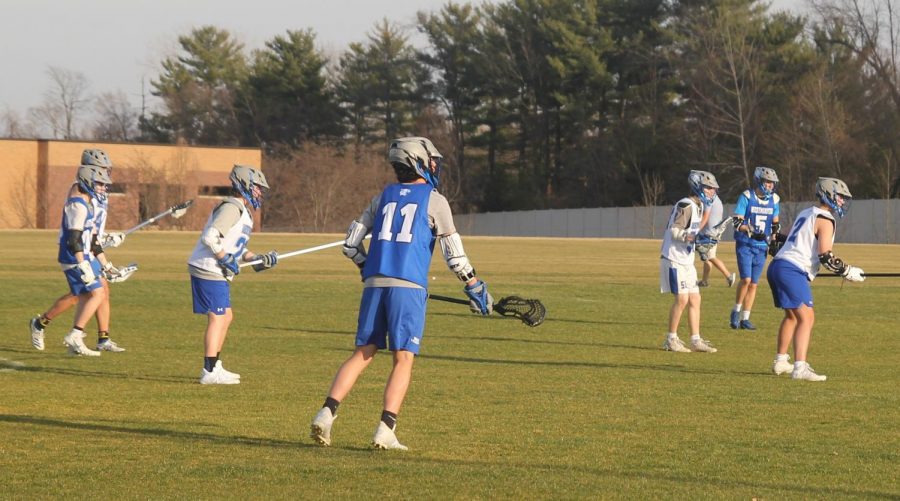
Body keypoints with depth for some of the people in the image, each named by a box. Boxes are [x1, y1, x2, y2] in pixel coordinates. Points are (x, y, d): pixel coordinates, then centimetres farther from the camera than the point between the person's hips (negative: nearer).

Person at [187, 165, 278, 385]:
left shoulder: (243, 211, 18)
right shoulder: (232, 208, -16)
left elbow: (236, 246, 25)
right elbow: (210, 237, -26)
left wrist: (256, 259, 12)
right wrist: (226, 259, -19)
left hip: (218, 273, 11)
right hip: (209, 271, -11)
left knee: (226, 317, 16)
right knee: (217, 319, -8)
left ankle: (214, 366, 23)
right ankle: (210, 372, -7)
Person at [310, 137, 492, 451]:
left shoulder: (384, 197, 17)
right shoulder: (434, 200, 4)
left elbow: (350, 245, 16)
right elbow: (454, 253, -1)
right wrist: (475, 287, 9)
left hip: (375, 284, 5)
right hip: (409, 287, -4)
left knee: (363, 353, 10)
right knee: (403, 359, -2)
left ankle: (326, 413, -4)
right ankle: (385, 431, -11)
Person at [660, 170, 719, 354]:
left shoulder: (698, 206, 14)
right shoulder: (686, 206, -16)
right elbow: (674, 231, -23)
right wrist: (692, 237, -33)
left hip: (687, 261, 10)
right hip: (675, 260, -10)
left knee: (695, 299, 7)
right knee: (682, 299, -11)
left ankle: (696, 340, 11)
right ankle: (671, 340, -2)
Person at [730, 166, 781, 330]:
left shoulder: (774, 200, 6)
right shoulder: (746, 197, -9)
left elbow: (775, 223, 20)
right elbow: (737, 222, -13)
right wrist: (751, 231, -27)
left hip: (762, 247, 5)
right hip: (745, 245, -5)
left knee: (753, 284, 6)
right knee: (746, 279, -17)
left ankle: (745, 319, 14)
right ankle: (736, 311, 1)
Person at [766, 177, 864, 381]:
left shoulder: (805, 214, 21)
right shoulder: (825, 220, -7)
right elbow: (826, 256, -16)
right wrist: (848, 272, -7)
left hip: (776, 266, 10)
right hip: (792, 271, -10)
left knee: (792, 316, 24)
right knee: (806, 317, -15)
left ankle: (780, 362, 32)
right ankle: (800, 368, -28)